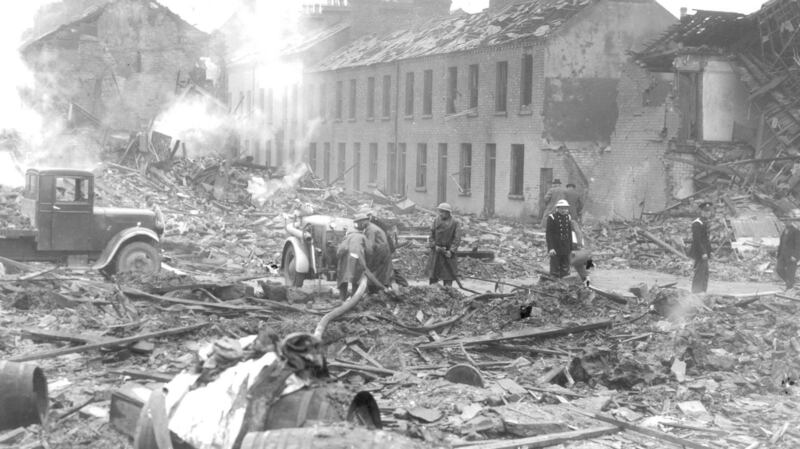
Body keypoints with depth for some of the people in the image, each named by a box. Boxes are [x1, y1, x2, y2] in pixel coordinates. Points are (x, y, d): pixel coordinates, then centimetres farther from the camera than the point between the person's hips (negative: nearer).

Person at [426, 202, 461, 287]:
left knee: (448, 273, -1)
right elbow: (431, 236, 7)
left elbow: (457, 239, -7)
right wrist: (434, 246, -8)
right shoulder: (436, 220, 5)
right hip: (436, 251, 3)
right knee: (432, 274, 5)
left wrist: (451, 251, -16)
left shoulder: (454, 223, -4)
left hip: (447, 252, -3)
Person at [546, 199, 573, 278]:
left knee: (565, 271, 5)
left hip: (565, 248, 5)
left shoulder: (568, 217, 5)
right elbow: (548, 234, -14)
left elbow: (569, 234, 12)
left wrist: (570, 249, 12)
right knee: (555, 271, -2)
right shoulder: (551, 218, -12)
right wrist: (550, 248, -23)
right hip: (555, 248, -5)